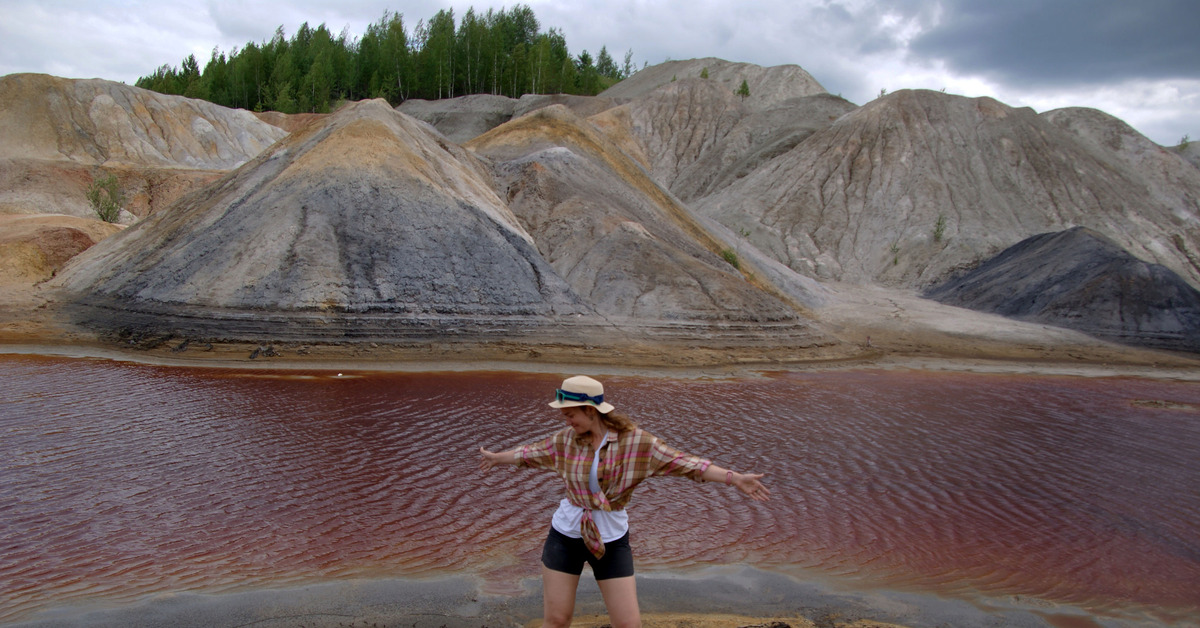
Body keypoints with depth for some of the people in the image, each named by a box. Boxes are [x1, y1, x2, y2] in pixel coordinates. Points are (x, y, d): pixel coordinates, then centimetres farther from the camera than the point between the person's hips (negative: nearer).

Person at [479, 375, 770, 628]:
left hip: (611, 538, -2)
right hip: (566, 534, 2)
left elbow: (686, 463, -17)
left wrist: (736, 478, -24)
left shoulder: (635, 440, -15)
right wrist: (495, 457, 29)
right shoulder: (565, 439, -6)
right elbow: (530, 452, 13)